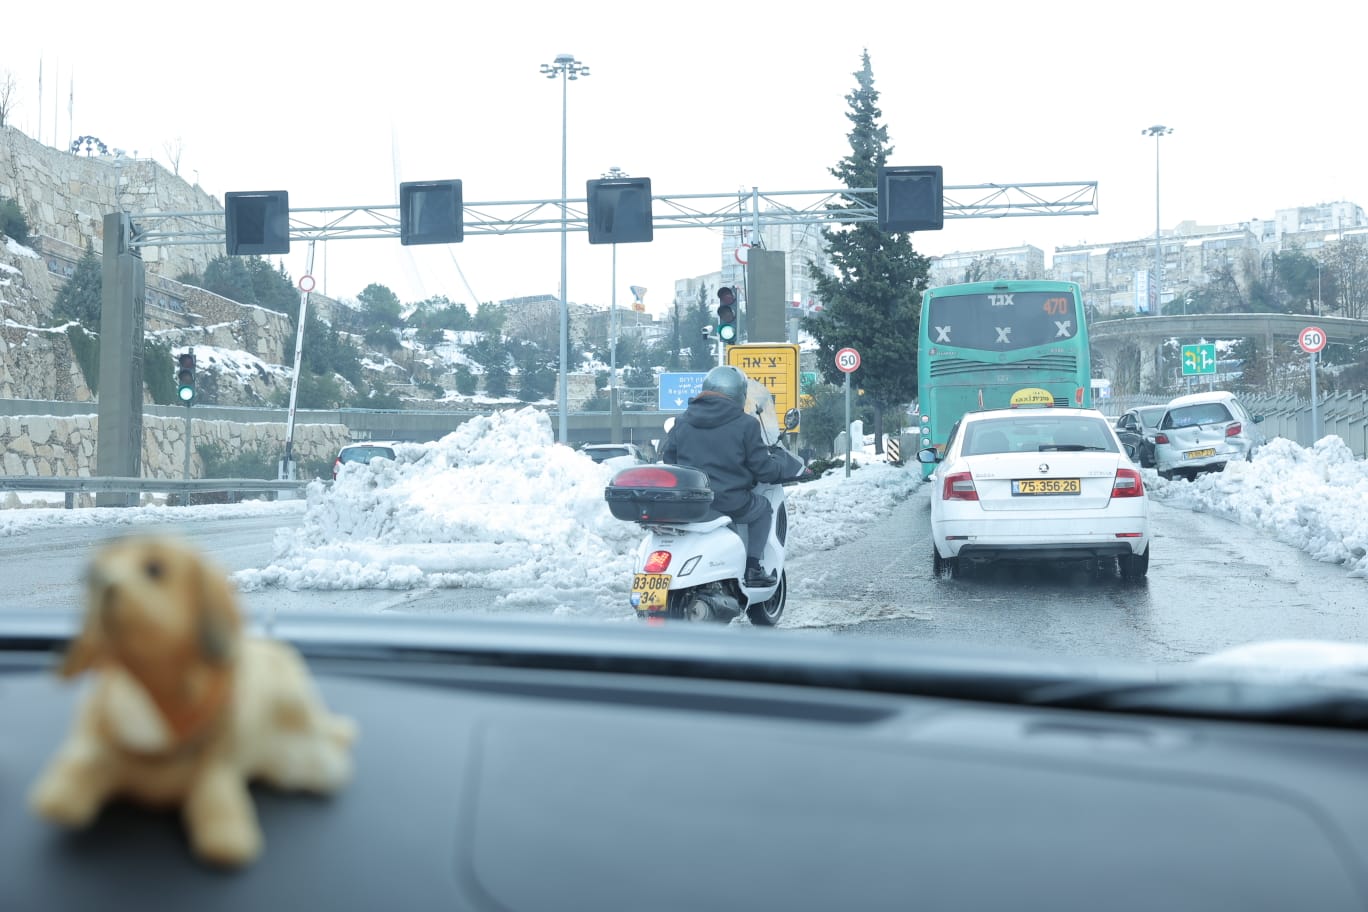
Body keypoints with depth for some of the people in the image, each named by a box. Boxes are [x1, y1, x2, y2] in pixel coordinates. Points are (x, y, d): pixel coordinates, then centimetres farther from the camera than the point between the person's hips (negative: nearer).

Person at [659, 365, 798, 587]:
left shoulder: (683, 422, 6)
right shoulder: (746, 424, -7)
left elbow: (667, 457, 13)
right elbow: (764, 469, -5)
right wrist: (782, 461, 17)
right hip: (731, 505, -5)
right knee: (762, 507, 24)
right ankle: (753, 568, 14)